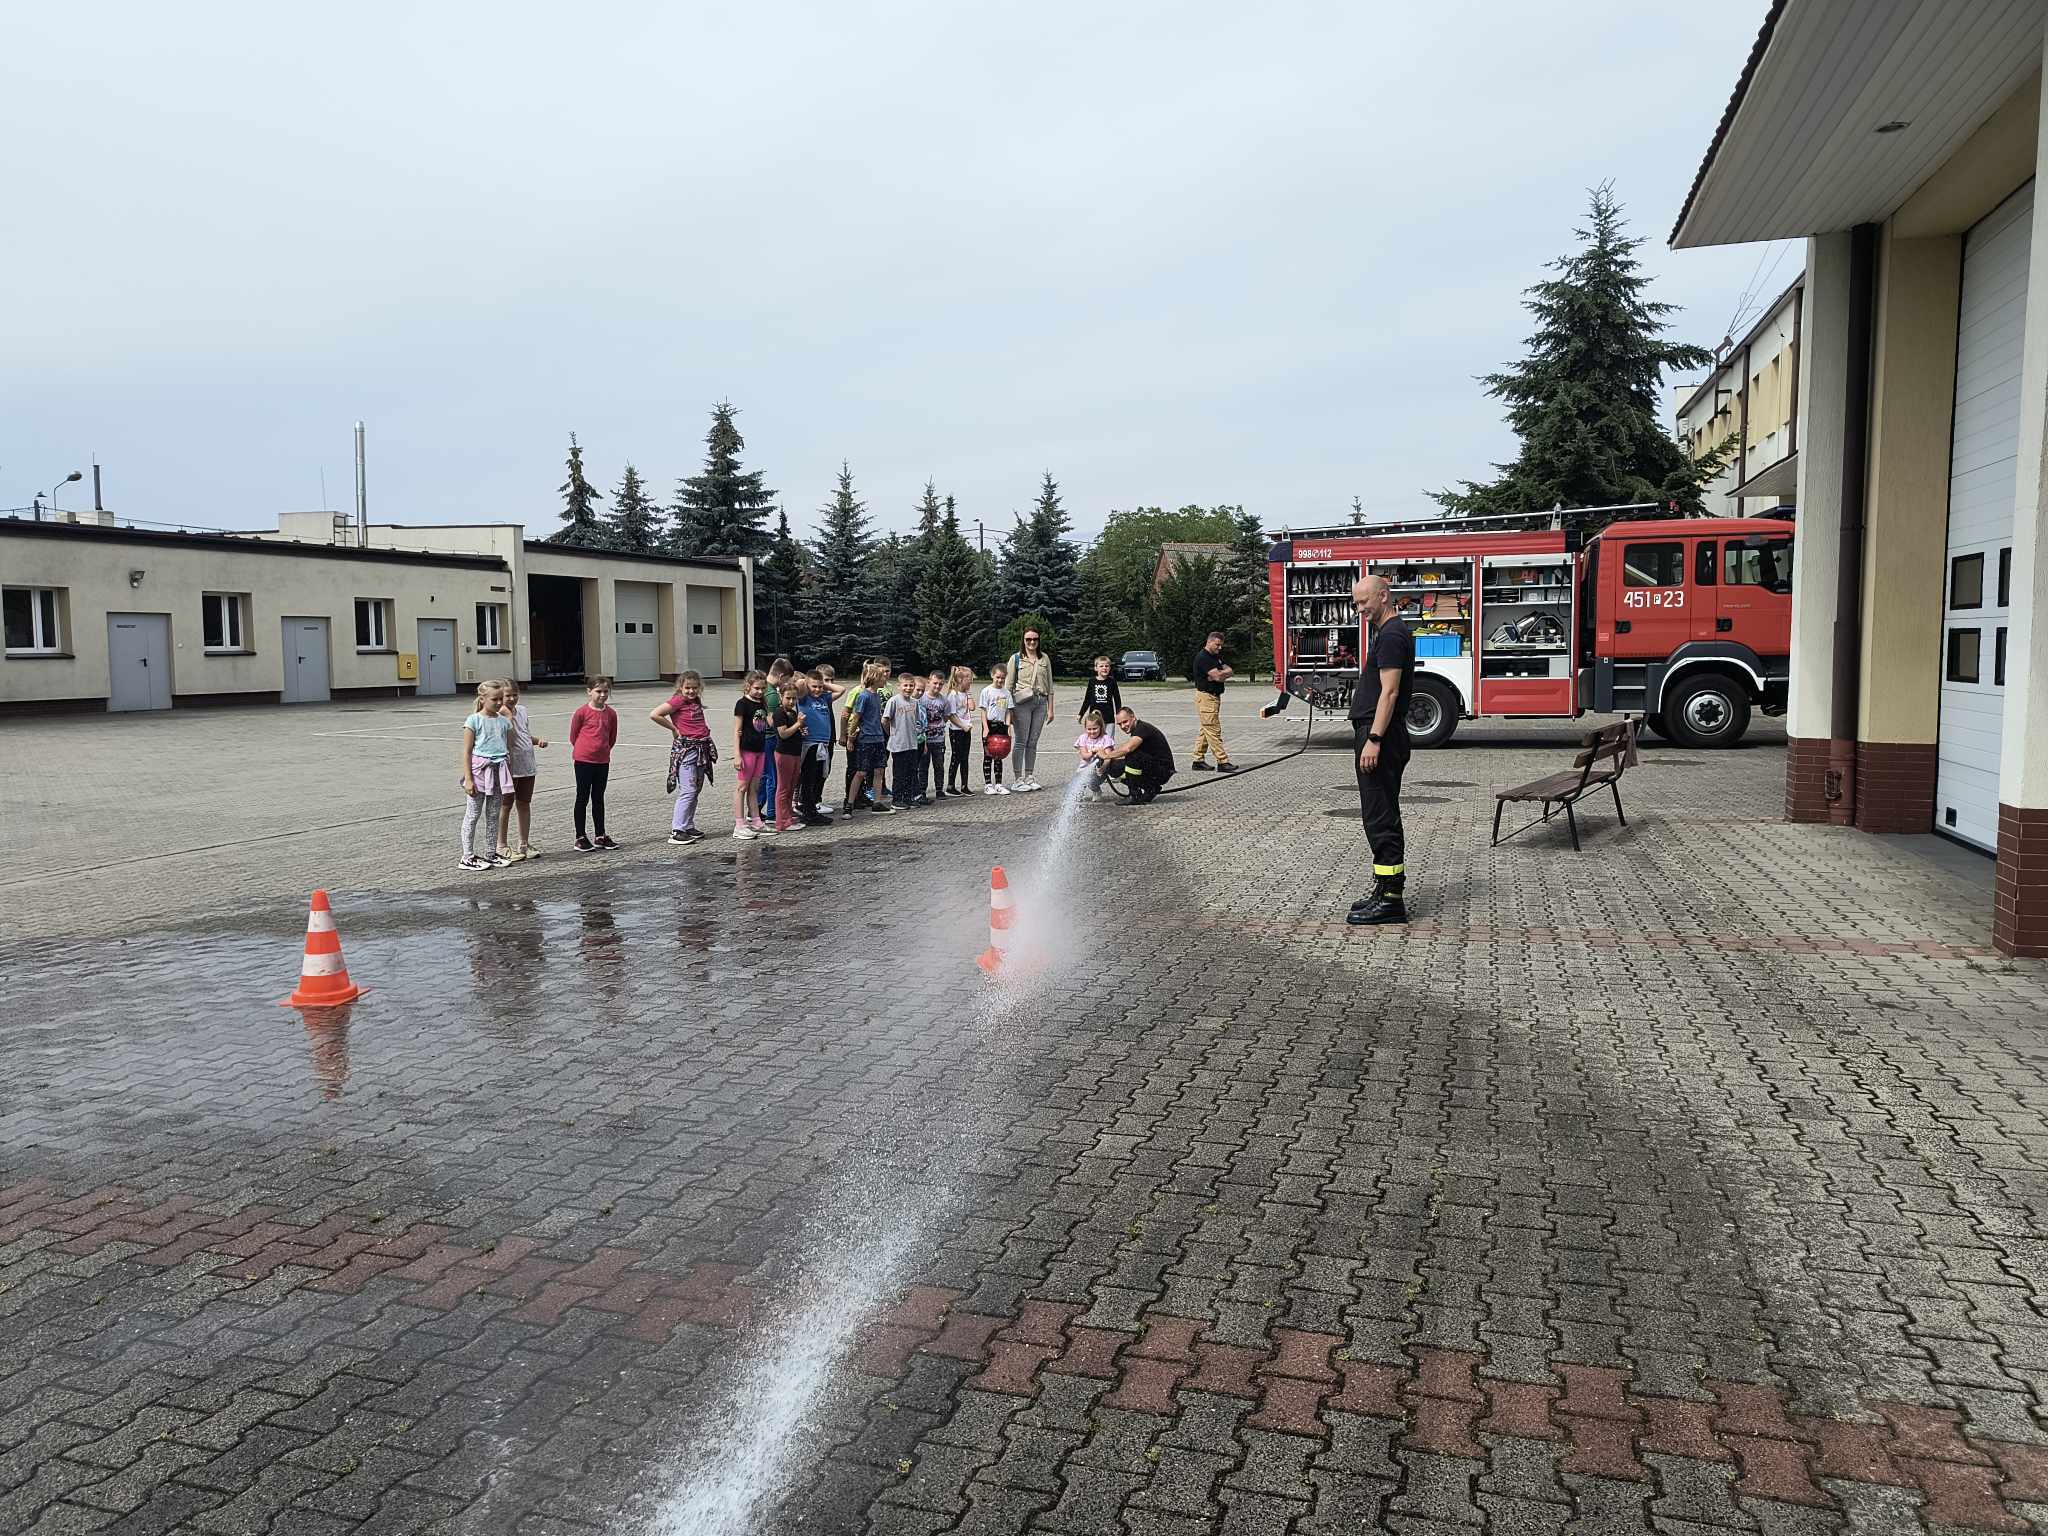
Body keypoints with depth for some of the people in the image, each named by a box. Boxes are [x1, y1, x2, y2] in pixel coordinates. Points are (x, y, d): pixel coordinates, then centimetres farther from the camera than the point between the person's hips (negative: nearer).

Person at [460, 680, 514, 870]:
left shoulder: (504, 721, 9)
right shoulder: (474, 720, -6)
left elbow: (509, 749, 13)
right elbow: (467, 752, -8)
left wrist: (510, 776, 11)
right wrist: (468, 779, -13)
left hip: (498, 770, 5)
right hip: (480, 768, -5)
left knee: (493, 815, 11)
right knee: (473, 814, 0)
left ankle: (490, 854, 20)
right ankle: (468, 857, 5)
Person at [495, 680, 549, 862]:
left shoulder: (522, 710, 9)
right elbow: (508, 740, -22)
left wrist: (539, 740, 2)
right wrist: (509, 717, -24)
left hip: (527, 765, 7)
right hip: (509, 766, -7)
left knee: (525, 804, 12)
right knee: (505, 805, 3)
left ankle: (525, 844, 22)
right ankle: (502, 846, 11)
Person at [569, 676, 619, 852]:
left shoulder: (611, 713, 3)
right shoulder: (582, 712, -10)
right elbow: (573, 736, 0)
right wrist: (586, 750, 8)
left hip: (603, 761, 4)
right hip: (583, 760, -4)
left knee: (598, 798, 13)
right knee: (582, 798, 3)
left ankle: (600, 837, 21)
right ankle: (580, 838, 9)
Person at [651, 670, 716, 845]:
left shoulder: (696, 701, 12)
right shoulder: (678, 700, -10)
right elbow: (654, 714, -19)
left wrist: (705, 729, 10)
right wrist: (674, 729, -11)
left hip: (702, 748, 8)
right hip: (686, 749, -8)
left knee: (696, 790, 11)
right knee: (688, 791, -10)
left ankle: (689, 826, 20)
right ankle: (676, 831, -8)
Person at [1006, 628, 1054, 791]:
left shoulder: (1044, 658, 12)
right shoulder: (1016, 658, 3)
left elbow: (1049, 684, 13)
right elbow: (1009, 684, 2)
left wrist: (1050, 707, 8)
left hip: (1041, 701, 3)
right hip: (1022, 702, -3)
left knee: (1033, 742, 7)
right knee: (1021, 742, -4)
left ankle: (1030, 778, 14)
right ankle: (1019, 780, -1)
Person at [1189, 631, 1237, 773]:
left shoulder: (1216, 657, 18)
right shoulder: (1202, 657, -14)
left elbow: (1229, 671, 8)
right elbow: (1218, 676, -21)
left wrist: (1220, 674, -11)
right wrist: (1224, 673, -1)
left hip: (1215, 697, 10)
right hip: (1206, 696, -10)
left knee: (1206, 730, 12)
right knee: (1213, 730, -9)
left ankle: (1198, 761, 16)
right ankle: (1223, 762, -11)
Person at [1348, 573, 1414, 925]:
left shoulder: (1392, 635, -14)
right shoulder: (1385, 631, 19)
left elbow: (1389, 692, -22)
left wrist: (1373, 740, -25)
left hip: (1380, 737, -11)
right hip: (1378, 736, 11)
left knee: (1380, 817, -10)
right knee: (1381, 815, 14)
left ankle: (1390, 899, -7)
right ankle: (1388, 889, 20)